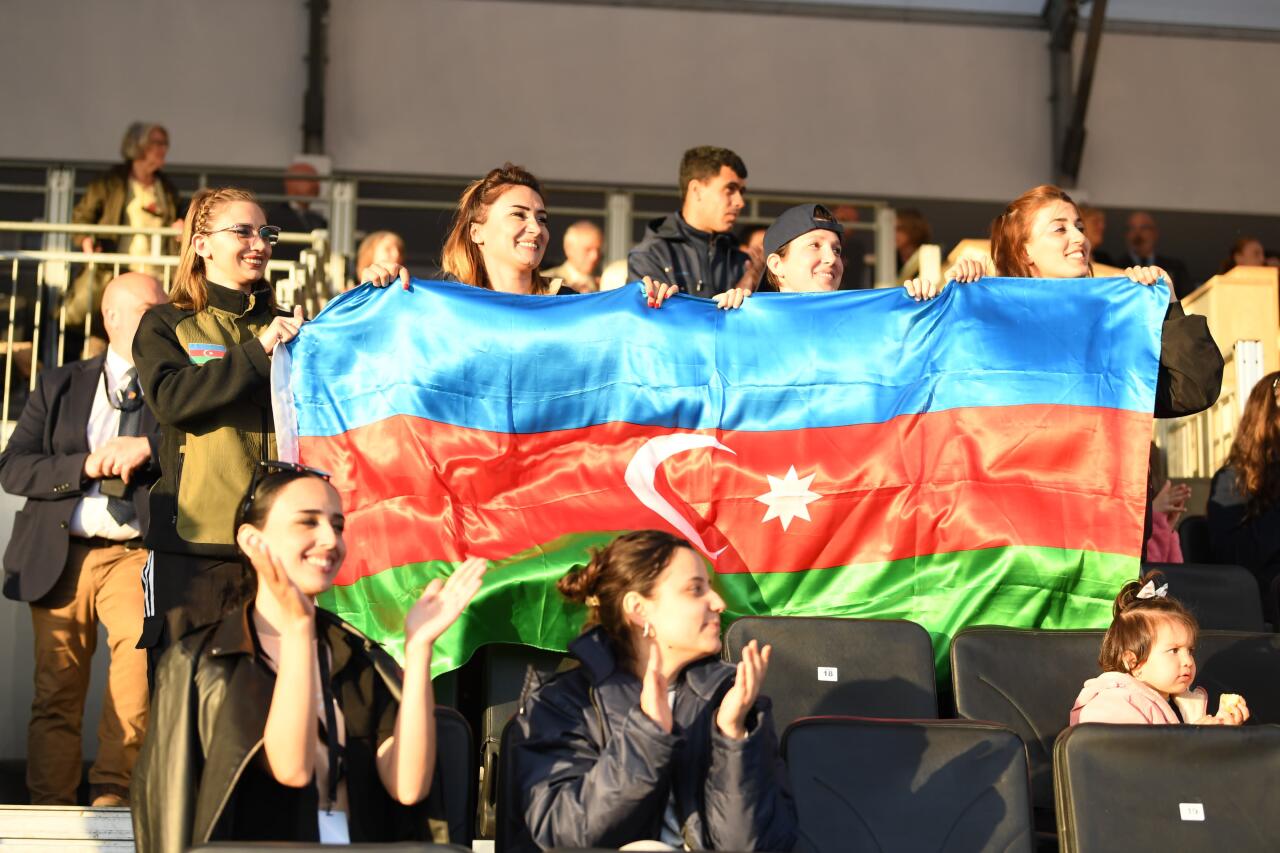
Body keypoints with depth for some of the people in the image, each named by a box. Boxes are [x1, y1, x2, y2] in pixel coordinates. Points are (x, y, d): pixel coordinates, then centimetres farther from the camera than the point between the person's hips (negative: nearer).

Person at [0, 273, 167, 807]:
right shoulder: (60, 386, 14)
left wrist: (148, 448, -15)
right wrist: (85, 466, -8)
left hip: (135, 555, -2)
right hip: (60, 556, 2)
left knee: (141, 649, -24)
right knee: (56, 692, 2)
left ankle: (112, 790, -17)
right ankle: (51, 808, 10)